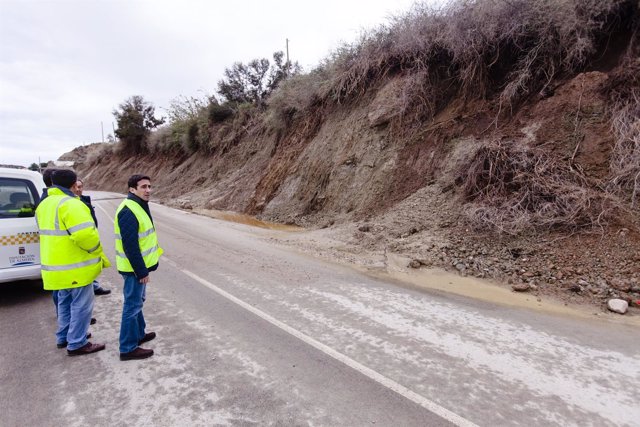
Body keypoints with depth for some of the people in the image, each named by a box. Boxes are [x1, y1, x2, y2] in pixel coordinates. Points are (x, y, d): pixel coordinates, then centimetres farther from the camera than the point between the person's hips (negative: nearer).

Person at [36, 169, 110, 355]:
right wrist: (99, 254, -13)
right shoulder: (71, 204, -22)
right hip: (75, 266, -10)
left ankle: (63, 337, 35)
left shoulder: (44, 204, 11)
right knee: (81, 305, 2)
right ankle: (77, 344, 11)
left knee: (65, 301, 23)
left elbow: (51, 231, 17)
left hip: (57, 265, 10)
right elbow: (85, 235, -29)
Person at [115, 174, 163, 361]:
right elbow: (130, 245, -26)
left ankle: (138, 334, 37)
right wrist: (141, 271, -22)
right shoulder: (129, 211, -23)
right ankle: (128, 348, 10)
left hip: (139, 265, 10)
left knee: (137, 302, 22)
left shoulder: (139, 206, 10)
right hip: (134, 267, -10)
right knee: (133, 305, -1)